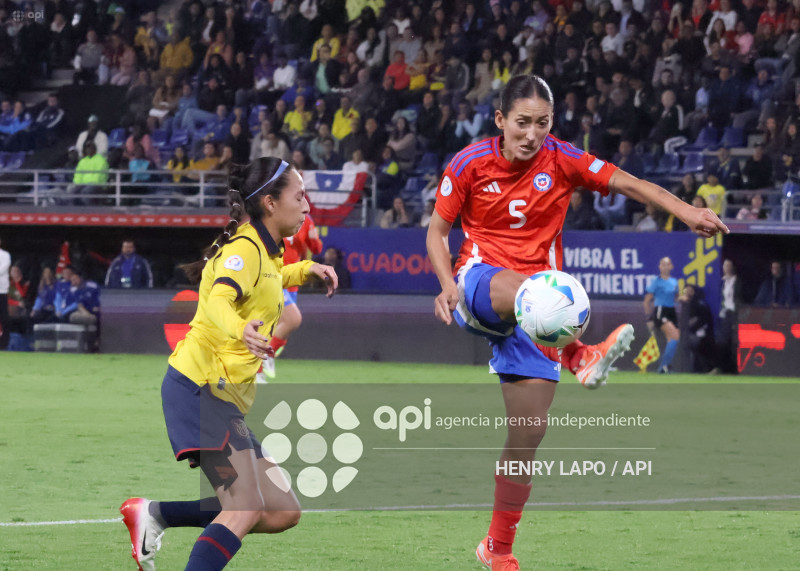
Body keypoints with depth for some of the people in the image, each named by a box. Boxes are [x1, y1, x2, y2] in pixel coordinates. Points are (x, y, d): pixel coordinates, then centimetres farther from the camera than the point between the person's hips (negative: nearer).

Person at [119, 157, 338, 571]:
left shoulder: (264, 251, 17)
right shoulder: (244, 248, -11)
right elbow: (219, 300, -32)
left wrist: (306, 269, 29)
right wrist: (240, 331, -52)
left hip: (226, 397, 10)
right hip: (200, 388, -10)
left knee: (282, 513, 4)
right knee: (247, 509, -23)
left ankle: (154, 514, 10)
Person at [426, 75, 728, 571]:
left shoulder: (560, 159, -1)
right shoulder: (470, 164, -4)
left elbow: (626, 183, -7)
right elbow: (437, 230, 3)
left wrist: (685, 211, -23)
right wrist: (448, 284, -15)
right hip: (478, 288, -2)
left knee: (530, 432, -1)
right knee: (515, 288, -40)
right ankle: (580, 357, -64)